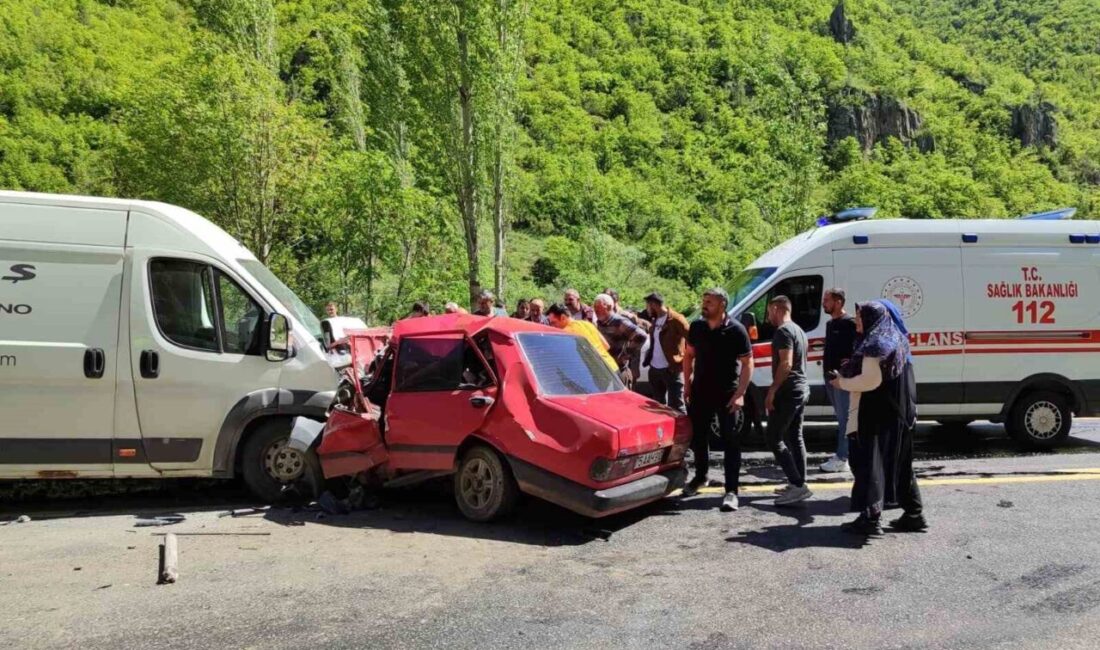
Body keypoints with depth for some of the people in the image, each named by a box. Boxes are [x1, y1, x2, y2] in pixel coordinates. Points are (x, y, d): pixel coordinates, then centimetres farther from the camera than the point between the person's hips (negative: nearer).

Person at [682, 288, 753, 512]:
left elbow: (748, 364, -10)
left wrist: (740, 393, -17)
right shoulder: (697, 327, 2)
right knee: (697, 435, 15)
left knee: (731, 441, -2)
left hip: (727, 393, -5)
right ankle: (700, 477, 37)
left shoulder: (736, 330, -12)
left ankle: (731, 491, 1)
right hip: (700, 391, 5)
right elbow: (689, 355, 13)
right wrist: (687, 384, 8)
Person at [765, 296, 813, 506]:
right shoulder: (798, 330, 17)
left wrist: (772, 390, -22)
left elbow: (786, 364, -23)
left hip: (788, 391, -10)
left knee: (774, 439, -9)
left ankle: (797, 485, -15)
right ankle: (799, 484, 16)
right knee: (795, 437, 13)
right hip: (801, 389, 10)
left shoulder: (783, 331, -14)